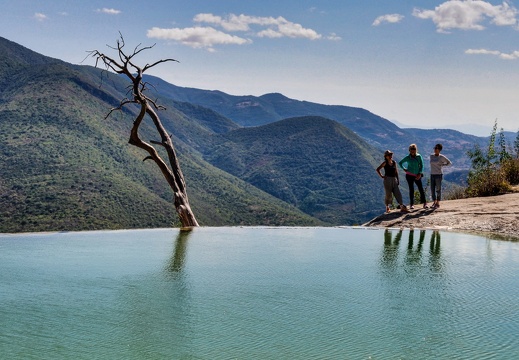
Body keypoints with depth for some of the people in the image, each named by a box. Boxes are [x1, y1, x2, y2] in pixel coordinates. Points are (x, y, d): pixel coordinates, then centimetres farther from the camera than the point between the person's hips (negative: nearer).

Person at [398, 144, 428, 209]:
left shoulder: (419, 156, 1)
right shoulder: (408, 157, 0)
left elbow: (421, 166, 3)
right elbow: (400, 163, 13)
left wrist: (420, 174, -6)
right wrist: (404, 169, 1)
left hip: (417, 176, 1)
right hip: (409, 175, -1)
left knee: (421, 189, -2)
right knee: (411, 190, 1)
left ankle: (424, 203, 3)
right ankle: (411, 204, 7)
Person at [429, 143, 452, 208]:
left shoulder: (442, 157, -6)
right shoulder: (431, 156, 10)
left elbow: (449, 163, 1)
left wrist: (442, 165, -7)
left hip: (439, 174, -5)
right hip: (432, 174, 5)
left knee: (438, 189, -1)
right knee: (432, 189, 5)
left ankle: (438, 203, 6)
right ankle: (434, 202, 17)